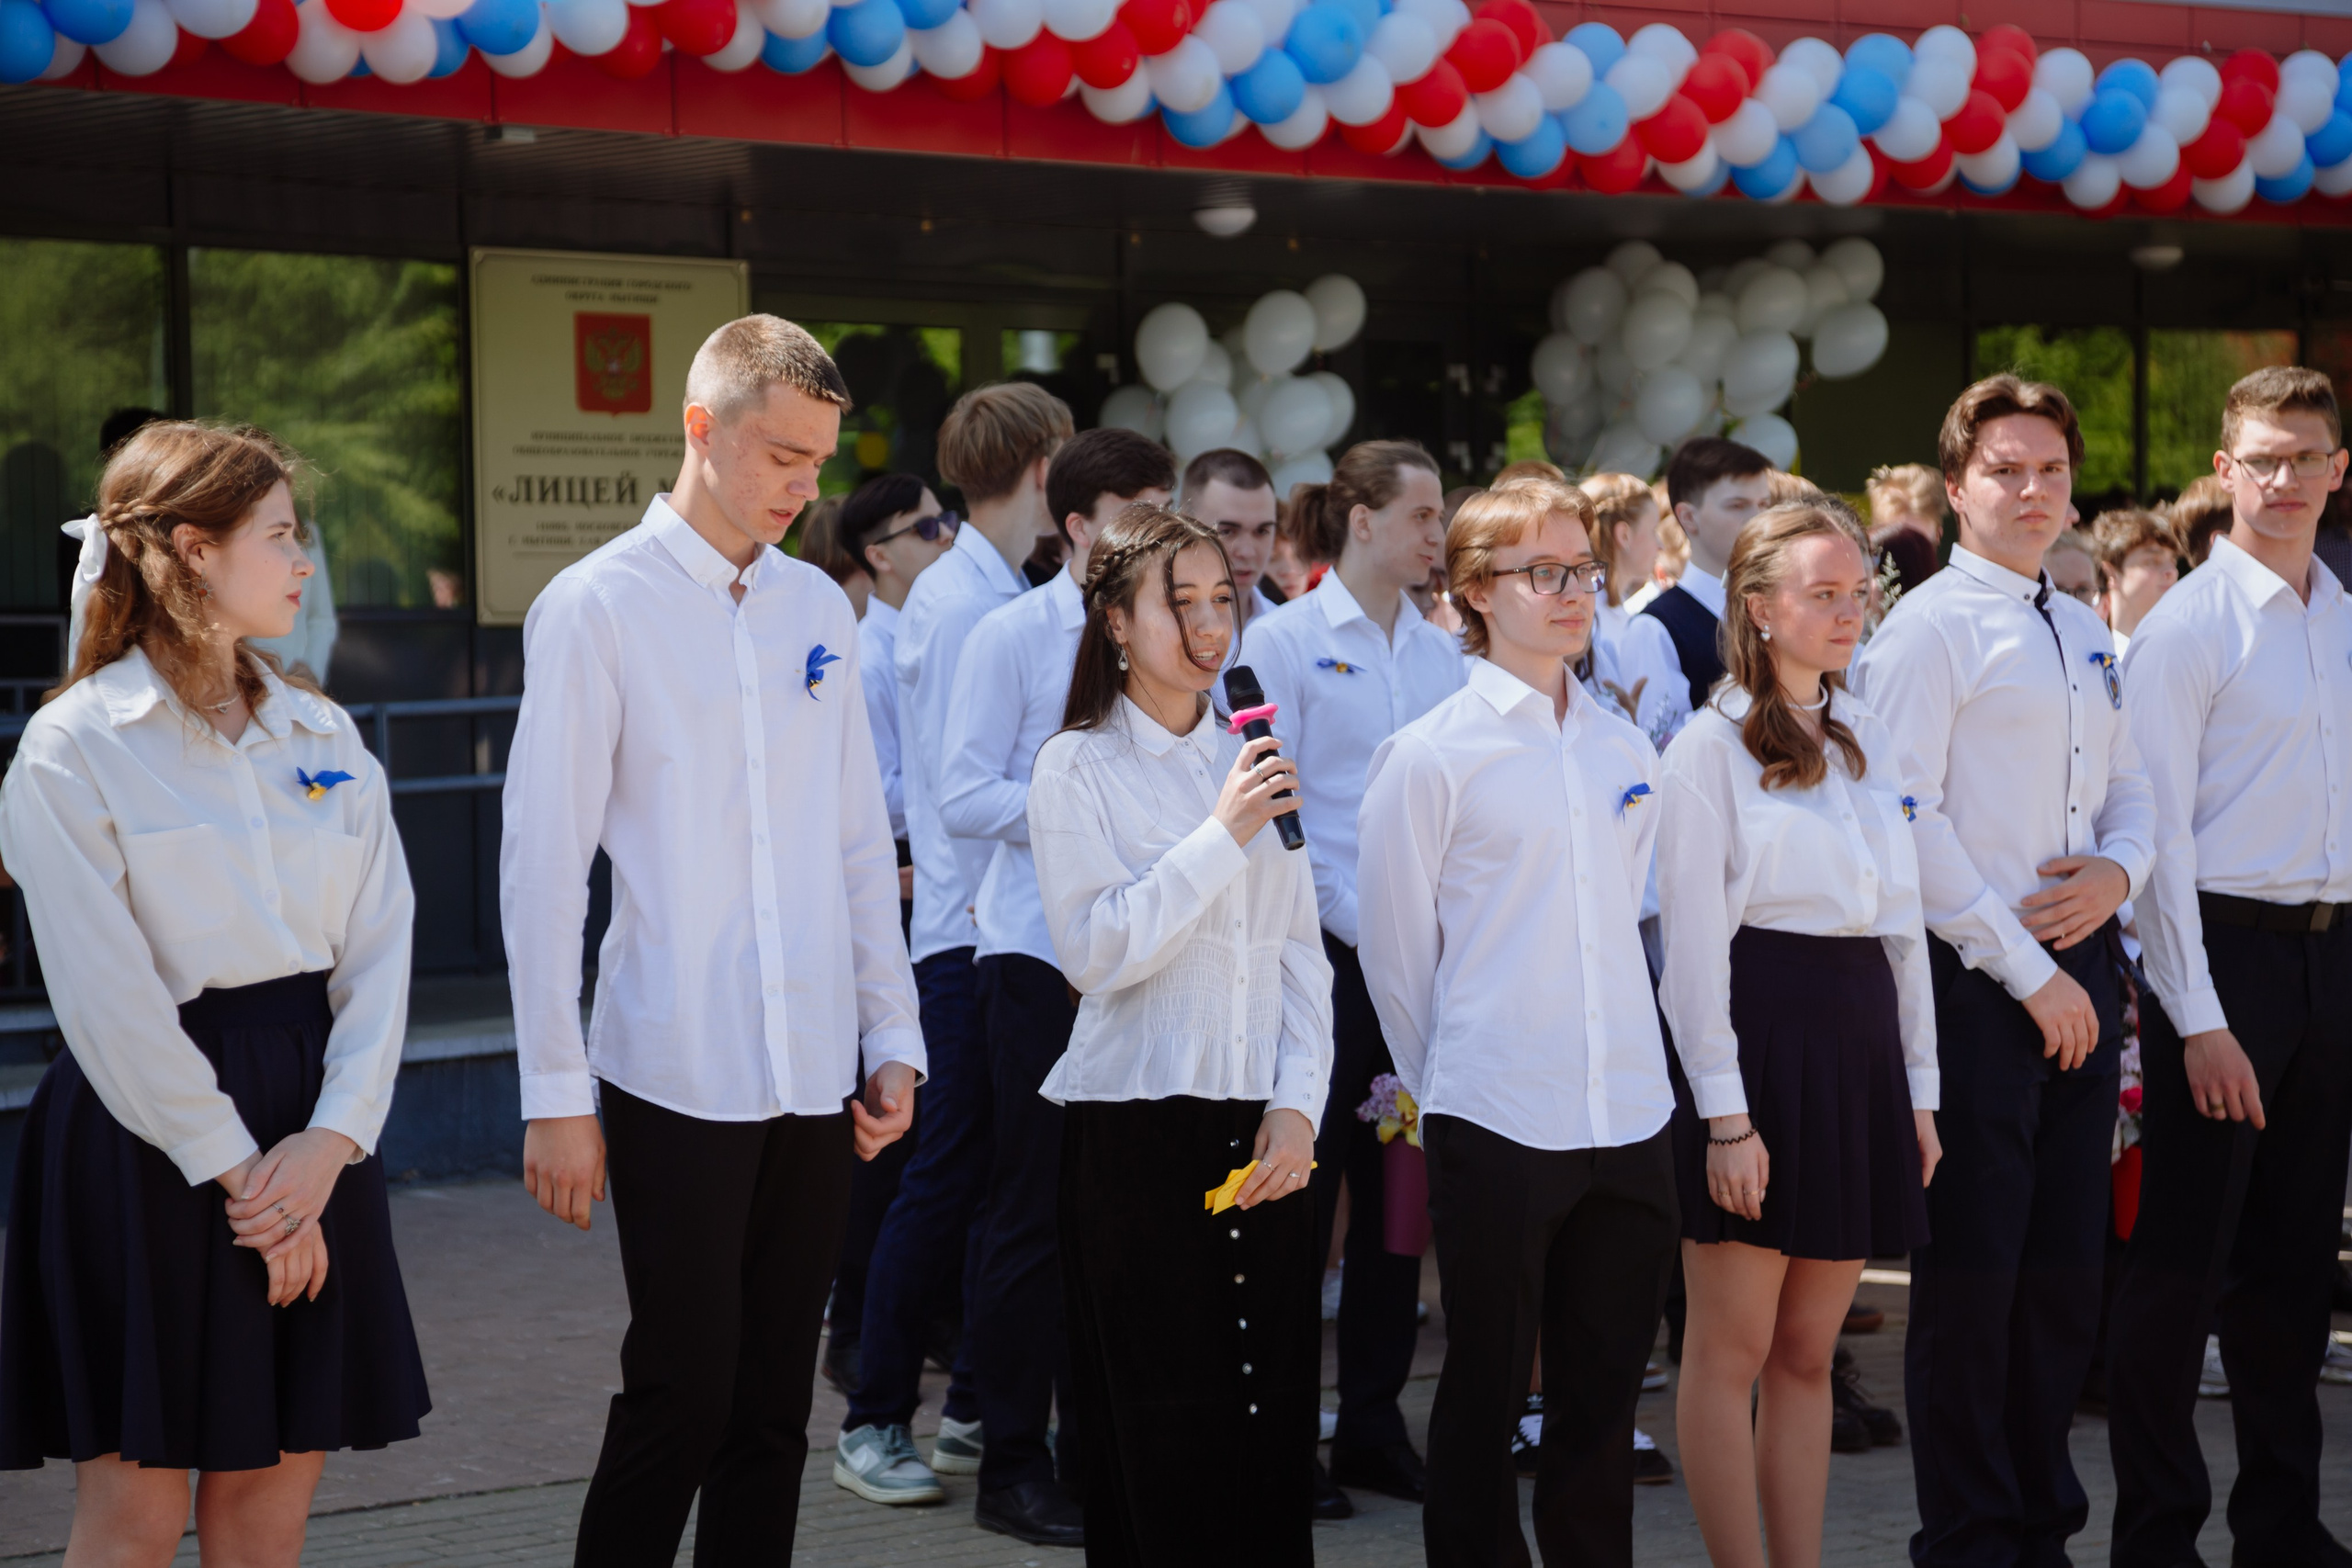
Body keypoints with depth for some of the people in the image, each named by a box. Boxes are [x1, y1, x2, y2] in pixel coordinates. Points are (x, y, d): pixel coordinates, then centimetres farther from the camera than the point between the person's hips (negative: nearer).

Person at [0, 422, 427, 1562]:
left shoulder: (324, 736, 10)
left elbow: (379, 947, 4)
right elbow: (109, 995, -11)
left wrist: (332, 1138, -9)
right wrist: (236, 1171, -12)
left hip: (313, 1136, 5)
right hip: (146, 1143, -5)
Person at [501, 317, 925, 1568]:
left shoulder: (819, 608, 12)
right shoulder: (599, 605, -4)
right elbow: (542, 861, -6)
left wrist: (894, 1037, 12)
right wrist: (554, 1091, -8)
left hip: (817, 1078, 5)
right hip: (677, 1076, -5)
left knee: (773, 1413, 8)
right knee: (680, 1401, -4)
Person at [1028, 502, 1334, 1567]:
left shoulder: (1248, 759, 14)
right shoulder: (1078, 767, -1)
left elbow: (1302, 953, 13)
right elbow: (1095, 951, -13)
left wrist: (1298, 1103, 1)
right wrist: (1220, 838, -15)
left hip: (1262, 1127, 4)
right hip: (1136, 1120, -4)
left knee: (1273, 1417, 3)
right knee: (1156, 1428, -2)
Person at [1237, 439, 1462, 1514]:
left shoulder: (1440, 651, 12)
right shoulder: (1285, 640, -4)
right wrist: (1353, 922, -12)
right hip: (1323, 947, -5)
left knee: (1398, 1185, 8)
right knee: (1305, 1183, -2)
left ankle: (1374, 1422, 17)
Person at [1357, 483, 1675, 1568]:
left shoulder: (1625, 753, 10)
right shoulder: (1430, 757, -6)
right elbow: (1393, 945, -1)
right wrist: (1445, 1080, 5)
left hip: (1628, 1114, 5)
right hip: (1493, 1119, -5)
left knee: (1604, 1396, 10)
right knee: (1483, 1395, 4)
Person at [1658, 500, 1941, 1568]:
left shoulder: (1868, 740, 14)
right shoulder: (1711, 747, -5)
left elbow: (1906, 922, 17)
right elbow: (1694, 945, -9)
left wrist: (1919, 1085, 12)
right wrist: (1725, 1114, -14)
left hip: (1860, 1039, 6)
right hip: (1757, 1036, -6)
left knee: (1808, 1350, 10)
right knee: (1732, 1346, 0)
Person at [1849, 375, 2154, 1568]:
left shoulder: (2088, 636, 17)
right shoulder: (1930, 627, -7)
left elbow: (2130, 789, 24)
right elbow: (1907, 822, -14)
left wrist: (2117, 869, 0)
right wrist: (2027, 973, -14)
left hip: (2078, 977, 7)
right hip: (1974, 979, -7)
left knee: (2066, 1272, 11)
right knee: (1971, 1275, -3)